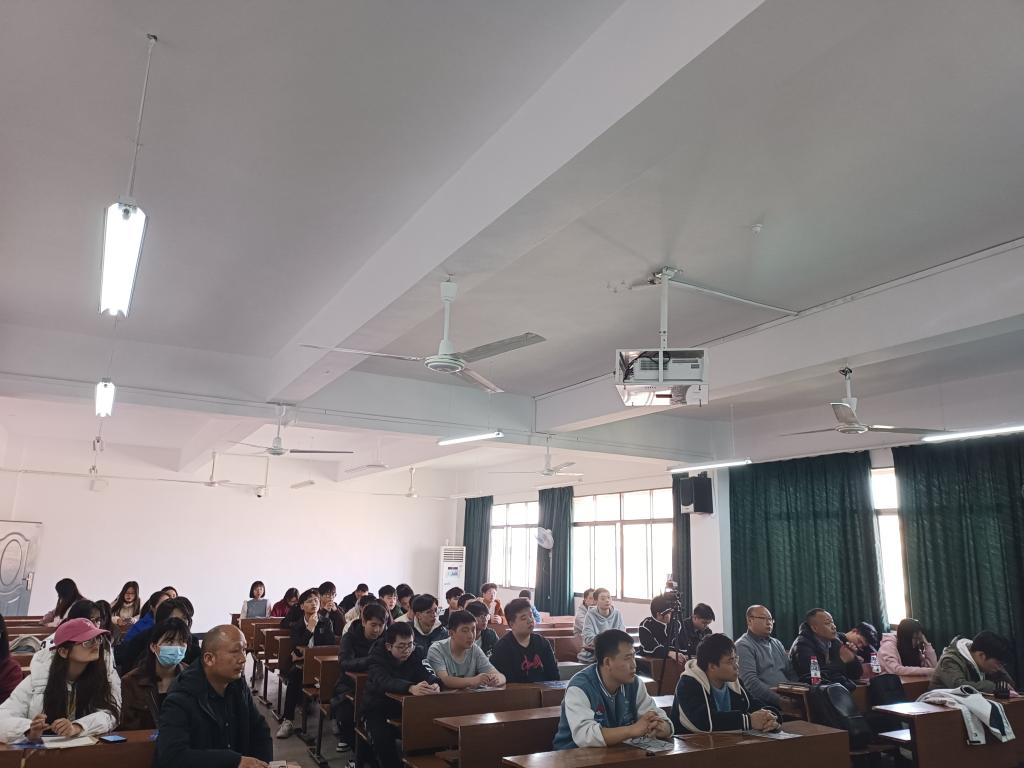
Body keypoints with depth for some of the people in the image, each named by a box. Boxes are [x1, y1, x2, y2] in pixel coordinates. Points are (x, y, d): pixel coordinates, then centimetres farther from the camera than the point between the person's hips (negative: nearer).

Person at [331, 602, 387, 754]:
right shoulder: (350, 637, -7)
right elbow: (344, 662, -24)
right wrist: (370, 661, -39)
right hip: (350, 686, -1)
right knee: (345, 710, -29)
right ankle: (347, 737, 4)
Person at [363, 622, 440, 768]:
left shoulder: (416, 653, -7)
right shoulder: (377, 657, -19)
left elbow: (428, 674, -20)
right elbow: (384, 681, -38)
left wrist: (434, 684, -47)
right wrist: (411, 688, -57)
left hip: (407, 707, 3)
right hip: (377, 710, -3)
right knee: (382, 737, -31)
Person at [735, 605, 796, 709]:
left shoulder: (777, 643, 23)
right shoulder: (743, 646, -4)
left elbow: (791, 673, 21)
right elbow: (751, 682, -15)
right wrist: (778, 700, -22)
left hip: (788, 696, 8)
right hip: (766, 703, -7)